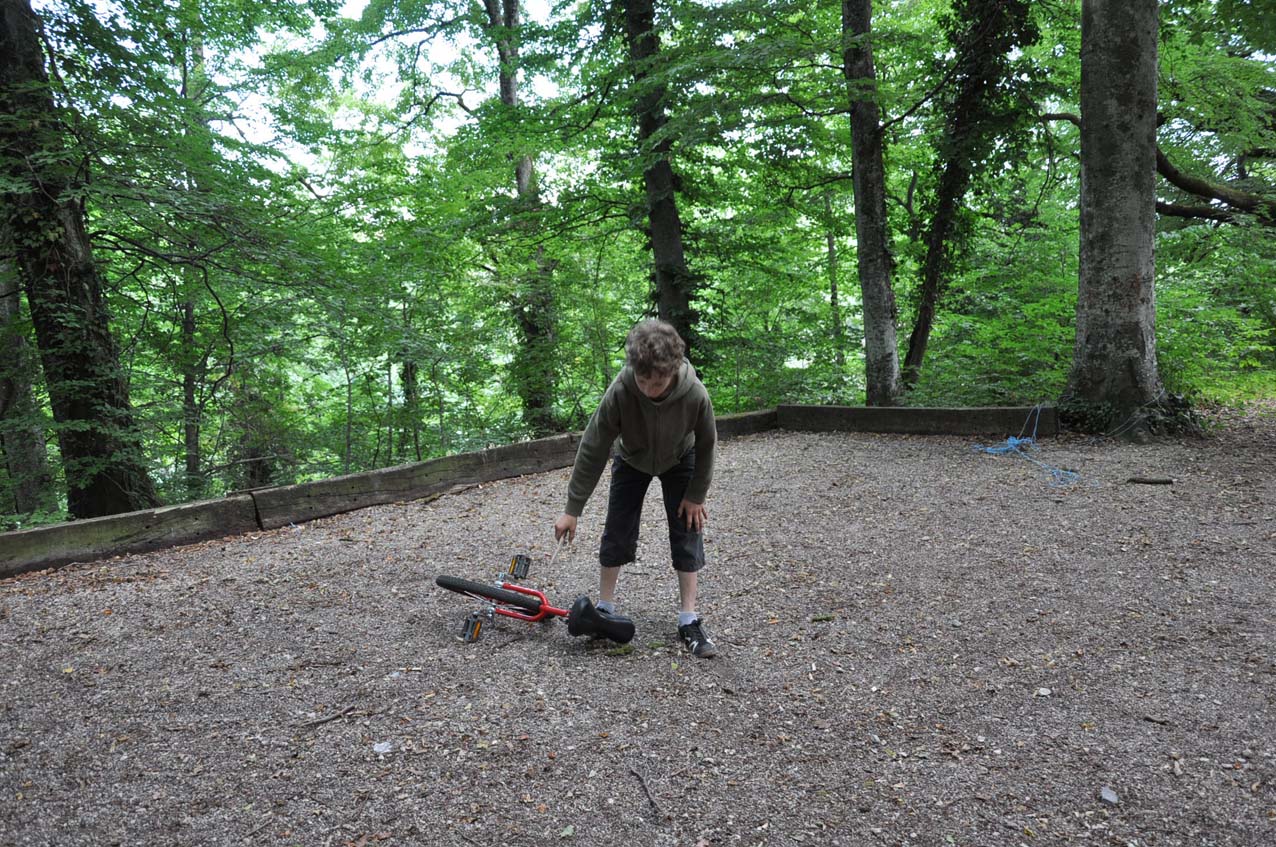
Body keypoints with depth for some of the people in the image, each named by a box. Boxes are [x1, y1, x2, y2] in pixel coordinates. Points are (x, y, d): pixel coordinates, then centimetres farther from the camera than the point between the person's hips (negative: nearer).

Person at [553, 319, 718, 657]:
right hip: (632, 460, 0)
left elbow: (705, 445, -17)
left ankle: (688, 620, 4)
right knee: (617, 533, -2)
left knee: (688, 533, -5)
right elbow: (592, 449, -29)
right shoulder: (620, 392, -38)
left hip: (679, 461, 0)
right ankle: (604, 609, 16)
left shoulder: (695, 394, -37)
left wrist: (696, 495, -11)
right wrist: (572, 509, -25)